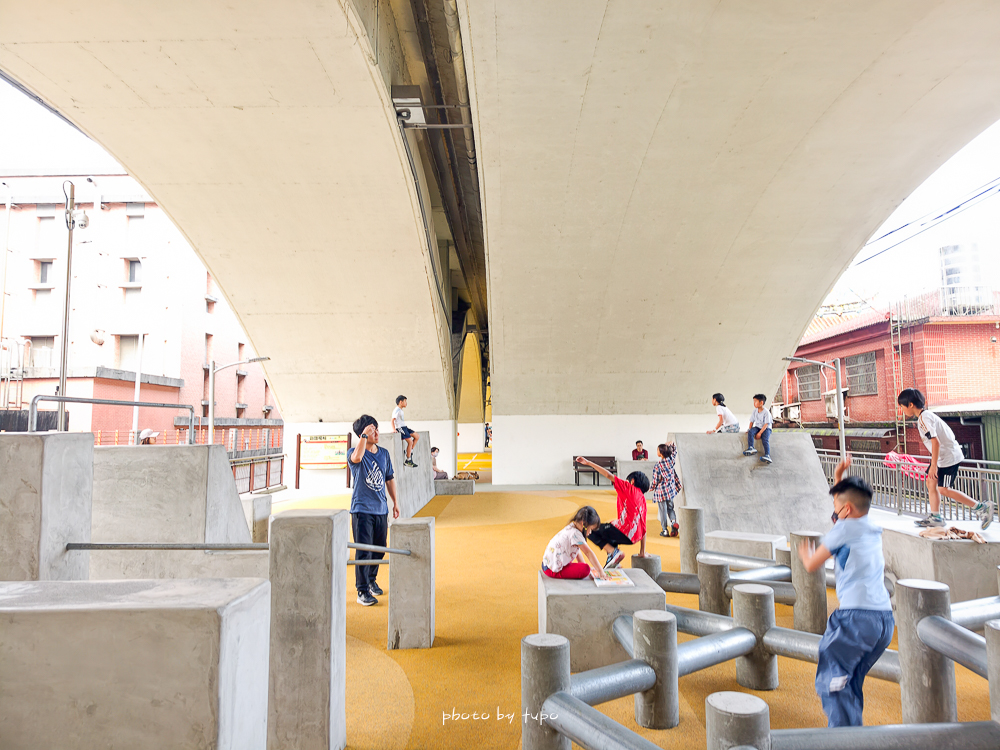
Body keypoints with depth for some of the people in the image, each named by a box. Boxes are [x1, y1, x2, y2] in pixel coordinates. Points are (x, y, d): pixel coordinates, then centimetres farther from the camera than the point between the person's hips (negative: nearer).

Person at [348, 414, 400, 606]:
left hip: (381, 509, 6)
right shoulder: (355, 453, -8)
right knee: (363, 551, -6)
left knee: (379, 549, 15)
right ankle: (362, 591, 3)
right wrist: (364, 436, -29)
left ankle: (371, 580, 35)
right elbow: (357, 457, -35)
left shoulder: (384, 453, 9)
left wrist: (395, 502, 18)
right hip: (362, 509, -5)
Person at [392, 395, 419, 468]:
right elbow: (393, 420, -19)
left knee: (417, 437, 4)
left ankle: (410, 451, 9)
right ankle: (408, 461, -15)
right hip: (400, 428, -10)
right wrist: (394, 429, -29)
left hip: (404, 427, 10)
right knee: (410, 441, -19)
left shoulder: (400, 410, 19)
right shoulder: (397, 410, -10)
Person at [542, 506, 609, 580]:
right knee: (585, 569, -19)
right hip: (553, 570, -10)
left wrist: (584, 564, 12)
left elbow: (577, 551, 18)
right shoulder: (575, 533, -20)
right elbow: (589, 553, -19)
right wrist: (601, 572, -17)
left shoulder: (570, 528, 9)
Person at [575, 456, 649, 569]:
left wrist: (589, 463, 0)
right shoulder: (643, 499, 22)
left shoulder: (630, 488, 5)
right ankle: (612, 563, 21)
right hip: (634, 537, 8)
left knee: (591, 531, 4)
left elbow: (609, 475, -4)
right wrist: (642, 551, 26)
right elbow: (643, 527, 22)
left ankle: (614, 552, -9)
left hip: (624, 530, -8)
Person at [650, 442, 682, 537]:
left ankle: (665, 530, 12)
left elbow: (655, 480, -12)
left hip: (661, 491, -5)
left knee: (663, 511, 7)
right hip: (671, 490, 5)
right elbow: (674, 451, 18)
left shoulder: (658, 465, -19)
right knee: (670, 508, 20)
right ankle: (673, 521, -5)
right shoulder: (671, 459, -6)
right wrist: (671, 445, 11)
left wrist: (651, 488, 4)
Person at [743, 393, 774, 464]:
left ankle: (767, 455, -39)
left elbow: (766, 424, -17)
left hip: (766, 428, -5)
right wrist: (750, 429, -6)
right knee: (750, 432, -26)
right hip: (757, 427, 5)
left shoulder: (766, 412, -14)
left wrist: (760, 433, -23)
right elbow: (752, 421, 8)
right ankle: (751, 448, -34)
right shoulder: (754, 411, 4)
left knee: (765, 439, -28)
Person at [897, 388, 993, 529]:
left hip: (948, 457, -10)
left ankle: (981, 507, 4)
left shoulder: (923, 419, -21)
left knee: (944, 489, -4)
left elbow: (935, 442, -27)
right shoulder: (927, 415, 9)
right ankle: (935, 517, 15)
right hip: (944, 455, 10)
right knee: (931, 483, 10)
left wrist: (933, 466, -25)